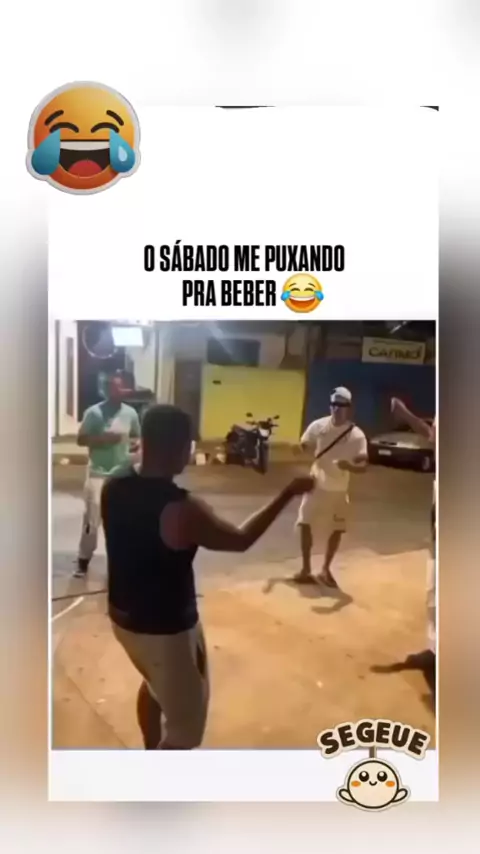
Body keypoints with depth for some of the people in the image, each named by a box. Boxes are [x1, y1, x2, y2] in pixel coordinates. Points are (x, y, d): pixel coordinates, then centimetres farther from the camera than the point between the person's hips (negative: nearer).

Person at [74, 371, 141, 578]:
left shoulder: (130, 413, 3)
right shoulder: (94, 412, -8)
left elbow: (136, 437, 15)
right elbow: (81, 439, -6)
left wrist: (135, 443, -8)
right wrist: (103, 439, -20)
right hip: (98, 472, -3)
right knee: (92, 516, -4)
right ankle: (83, 559, 10)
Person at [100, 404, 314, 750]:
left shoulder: (114, 487, -9)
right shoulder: (182, 509, -30)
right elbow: (241, 539, -14)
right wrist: (288, 493, -7)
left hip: (124, 617, 9)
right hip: (167, 630, -8)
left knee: (157, 683, 36)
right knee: (185, 728, 13)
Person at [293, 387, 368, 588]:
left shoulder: (356, 435, -16)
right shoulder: (318, 426, -10)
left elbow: (363, 465, -19)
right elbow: (302, 447, 2)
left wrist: (350, 466, -42)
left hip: (338, 490, 0)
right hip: (316, 485, 1)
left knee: (337, 530, 9)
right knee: (305, 525, 2)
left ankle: (326, 569, 30)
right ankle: (306, 568, 21)